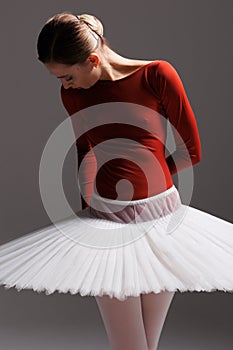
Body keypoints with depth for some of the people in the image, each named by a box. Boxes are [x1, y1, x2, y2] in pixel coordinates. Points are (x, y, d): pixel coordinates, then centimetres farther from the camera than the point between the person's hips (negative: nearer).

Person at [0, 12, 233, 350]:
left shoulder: (157, 75, -8)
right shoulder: (73, 94, 3)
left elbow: (192, 151, -1)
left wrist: (145, 177, 3)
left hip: (161, 218, -1)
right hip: (105, 220, 1)